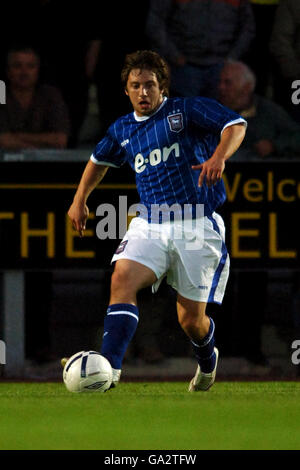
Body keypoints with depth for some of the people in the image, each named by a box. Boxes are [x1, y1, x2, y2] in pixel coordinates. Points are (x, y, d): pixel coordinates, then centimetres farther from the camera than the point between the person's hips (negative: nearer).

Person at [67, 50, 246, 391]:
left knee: (191, 319, 1)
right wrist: (80, 200, 31)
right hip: (149, 223, 4)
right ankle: (108, 369, -33)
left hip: (197, 225, -4)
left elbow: (236, 124, -13)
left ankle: (207, 360, 37)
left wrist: (219, 157, -31)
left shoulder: (187, 111, -1)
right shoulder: (123, 130, 14)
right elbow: (99, 160, 35)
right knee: (122, 279, -26)